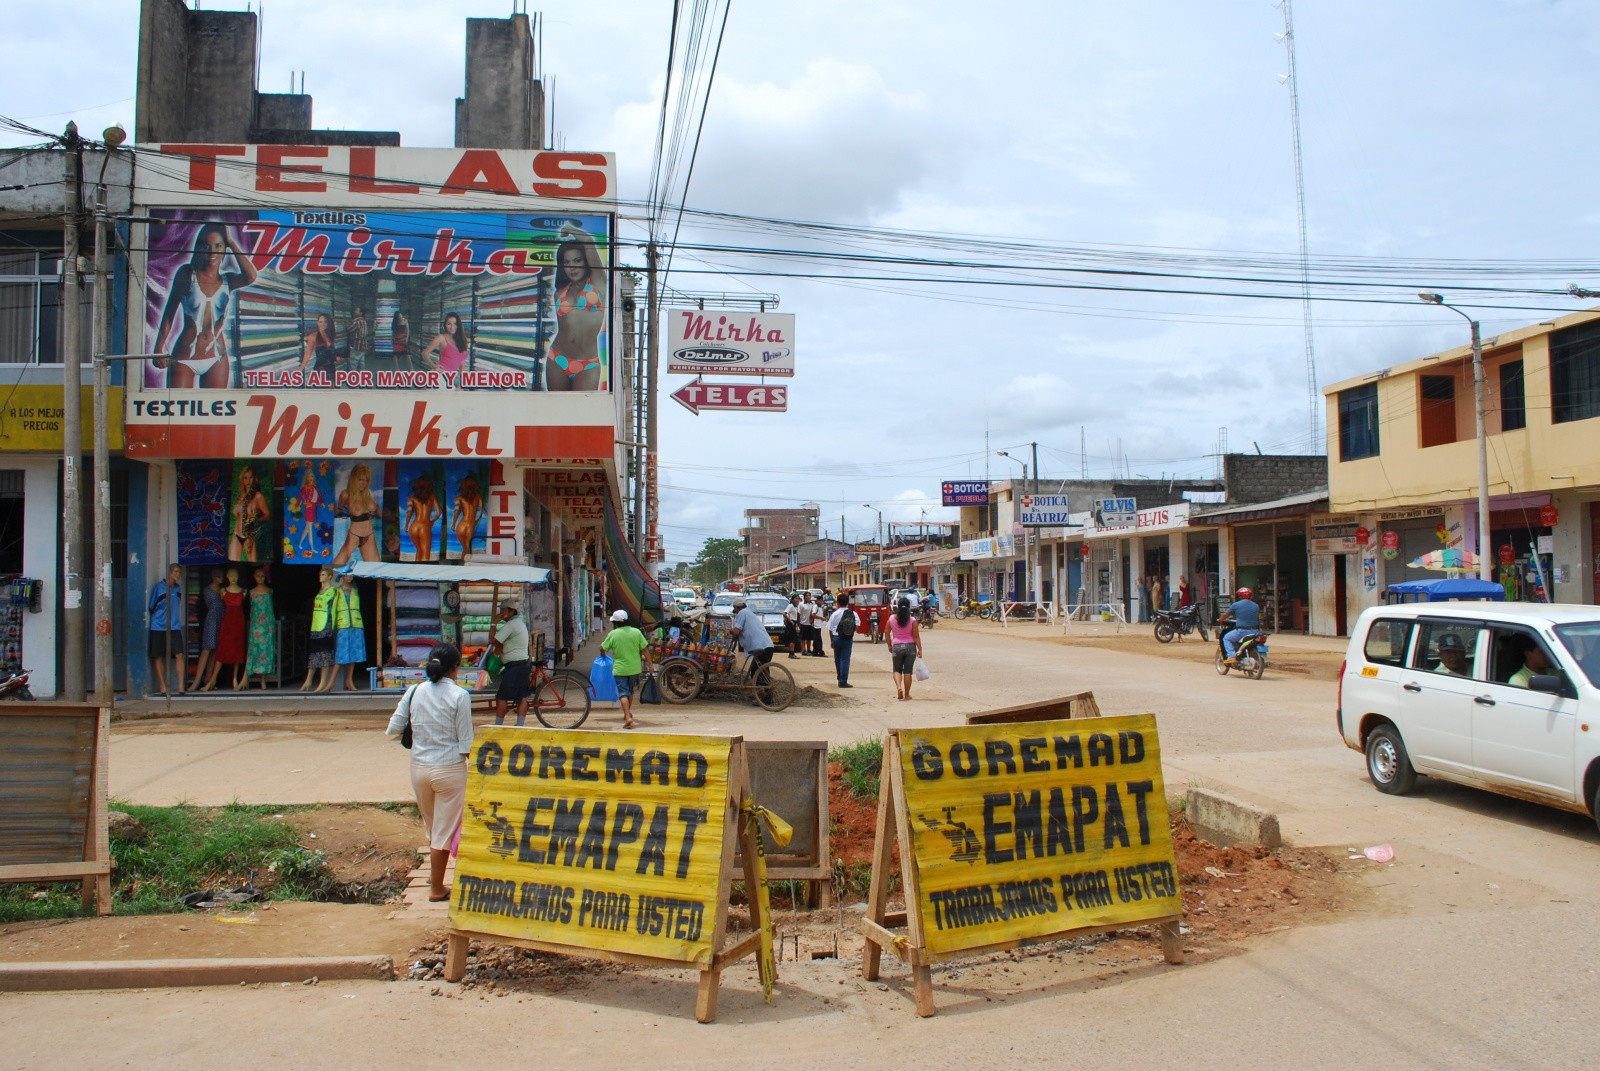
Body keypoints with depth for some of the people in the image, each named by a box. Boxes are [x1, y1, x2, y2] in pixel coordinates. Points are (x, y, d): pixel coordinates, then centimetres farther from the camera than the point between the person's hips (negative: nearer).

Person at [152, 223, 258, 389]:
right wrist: (159, 349, 0)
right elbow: (170, 312, 6)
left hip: (216, 359, 2)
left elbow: (250, 276, -15)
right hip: (184, 357, -2)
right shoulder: (187, 274, 4)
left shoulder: (227, 281, 8)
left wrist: (231, 243, -5)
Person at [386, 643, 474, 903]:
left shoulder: (414, 691, 0)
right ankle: (436, 889, 16)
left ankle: (435, 875, 37)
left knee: (432, 827, 23)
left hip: (419, 767, 5)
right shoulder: (459, 695, -12)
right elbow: (465, 742, -12)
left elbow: (393, 731, 1)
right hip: (449, 768, -4)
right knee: (444, 830, 8)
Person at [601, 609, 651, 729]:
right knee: (630, 691, 23)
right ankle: (628, 713, 40)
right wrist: (649, 664, 5)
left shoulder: (613, 634, -7)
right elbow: (645, 650, -1)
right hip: (635, 668, 3)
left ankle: (628, 718, -20)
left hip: (620, 669, -3)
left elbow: (602, 648, 2)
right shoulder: (636, 632, -2)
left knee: (623, 694, -4)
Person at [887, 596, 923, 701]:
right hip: (910, 646, -1)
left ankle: (899, 686, -12)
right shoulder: (912, 620, -9)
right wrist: (920, 649, 0)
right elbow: (916, 636, -7)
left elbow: (887, 633, 5)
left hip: (896, 647, 1)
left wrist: (889, 645, 18)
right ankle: (906, 694, 12)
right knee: (908, 671, 7)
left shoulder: (892, 619, -4)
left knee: (897, 670, 14)